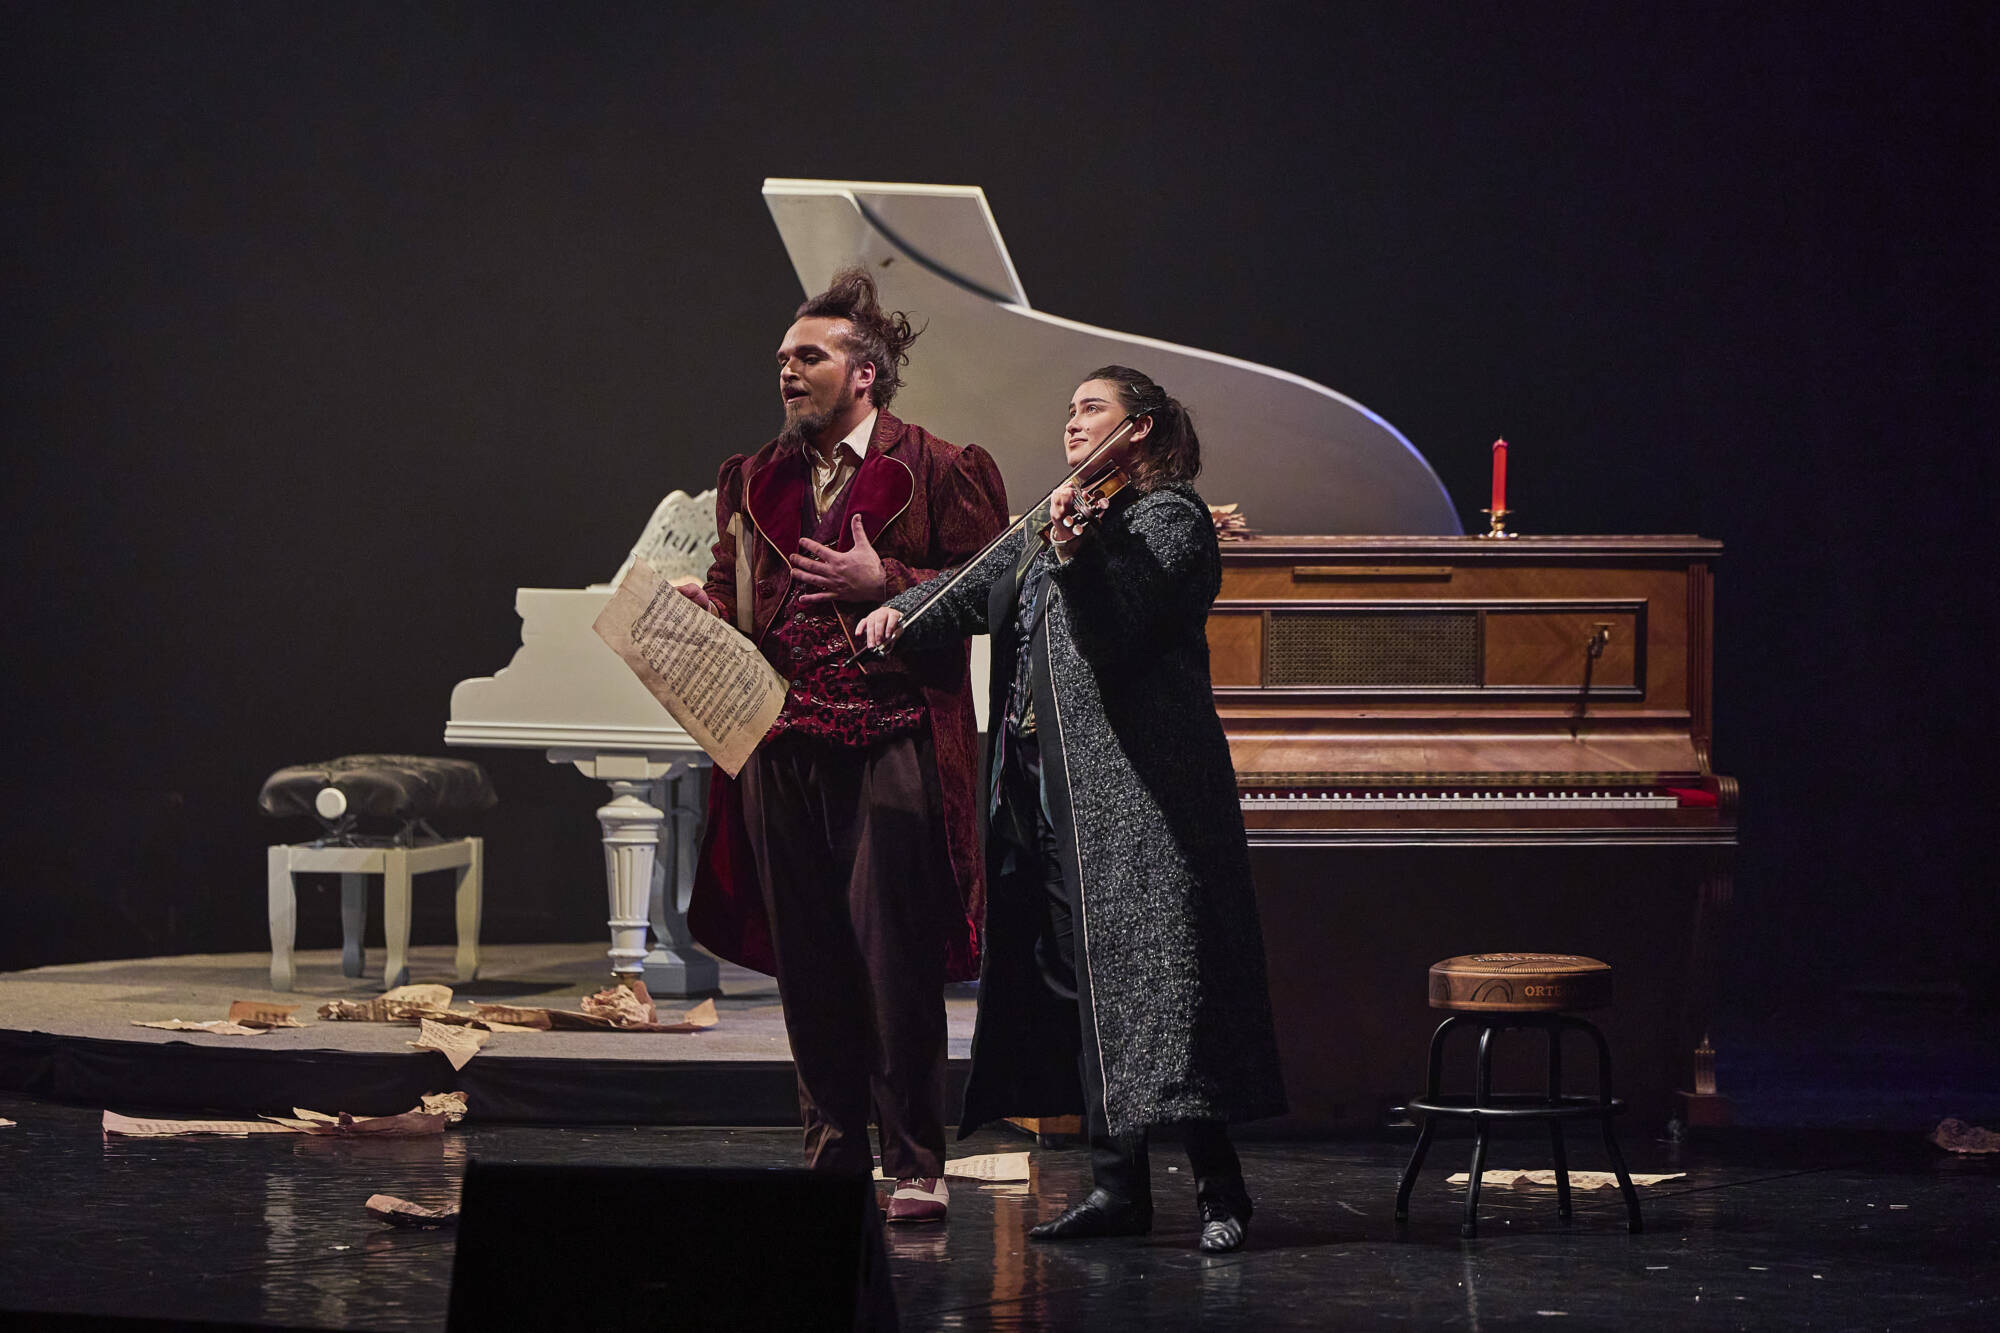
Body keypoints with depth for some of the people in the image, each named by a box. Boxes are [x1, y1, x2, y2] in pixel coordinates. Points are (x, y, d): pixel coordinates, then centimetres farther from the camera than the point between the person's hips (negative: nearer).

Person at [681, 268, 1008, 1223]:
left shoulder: (937, 471, 0)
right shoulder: (756, 480, 17)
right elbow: (734, 595, 22)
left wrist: (883, 583, -14)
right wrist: (704, 610, 0)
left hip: (890, 742, -5)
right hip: (781, 745, 6)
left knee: (894, 958, -7)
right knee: (807, 965, 7)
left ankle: (915, 1168, 0)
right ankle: (831, 1161, 16)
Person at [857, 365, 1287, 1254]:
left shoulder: (1169, 518, -2)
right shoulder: (1055, 523, 22)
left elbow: (1117, 631, -15)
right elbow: (975, 593, 13)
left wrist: (1074, 557, -31)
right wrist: (901, 614, -5)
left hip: (1135, 791, -8)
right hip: (1051, 792, 8)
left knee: (1155, 973, -13)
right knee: (1079, 980, 7)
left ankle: (1218, 1188, -12)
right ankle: (1117, 1186, 11)